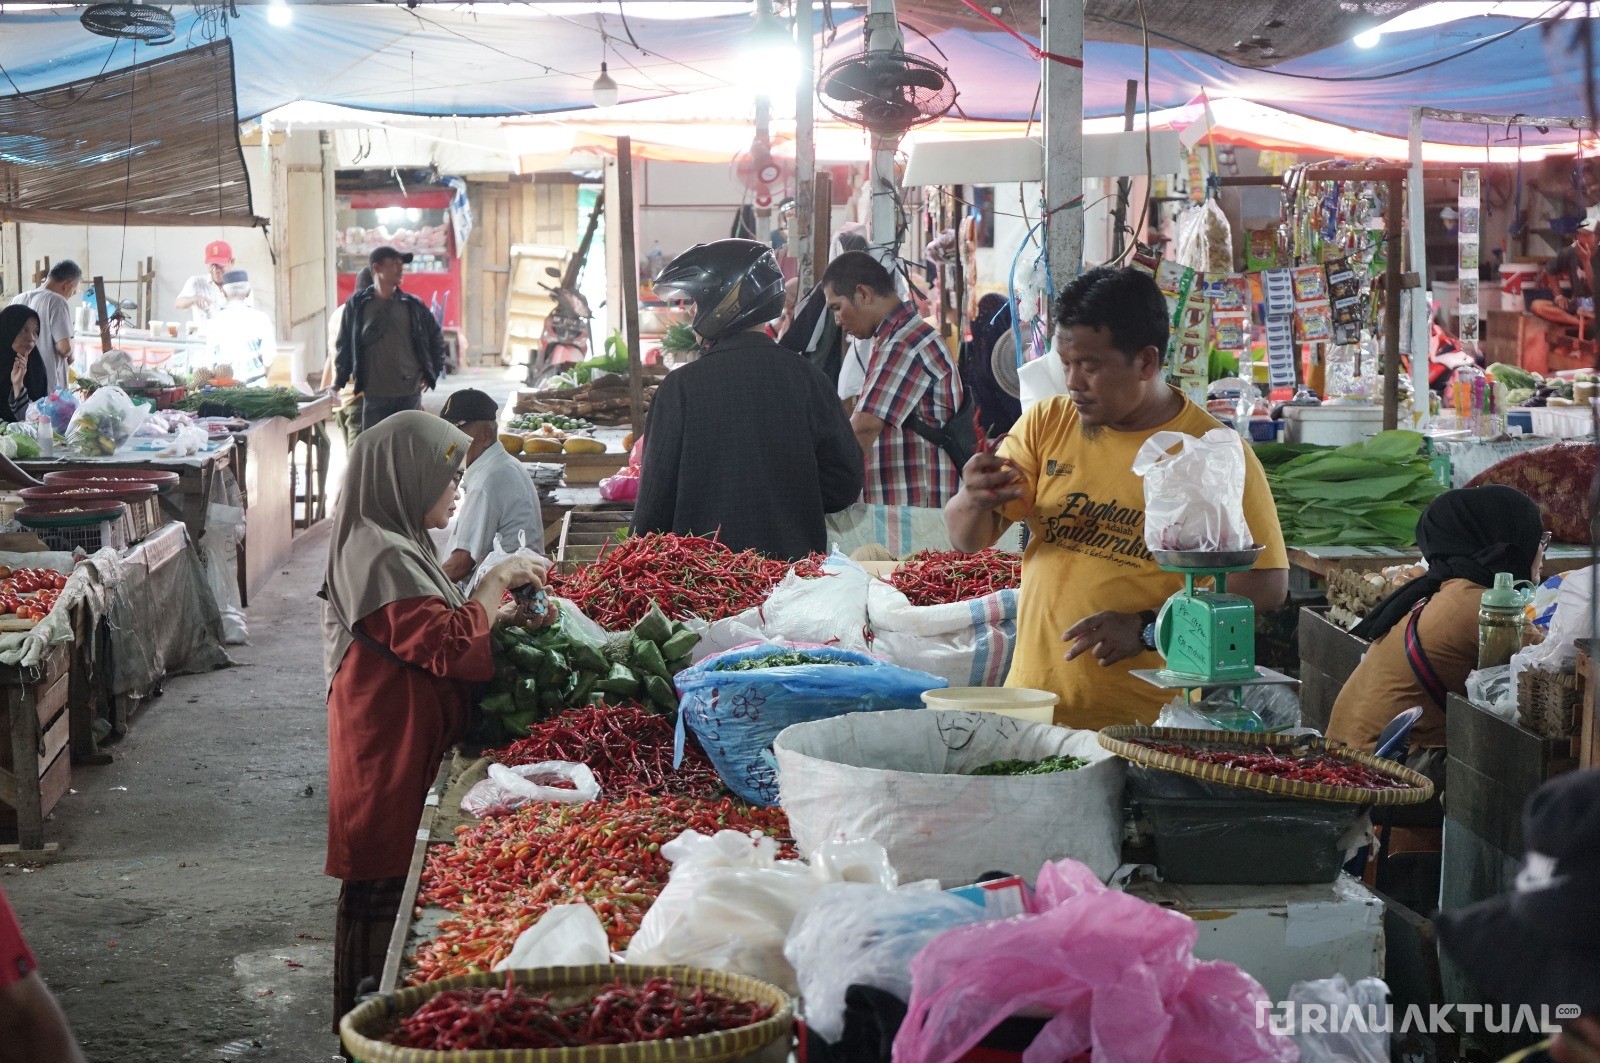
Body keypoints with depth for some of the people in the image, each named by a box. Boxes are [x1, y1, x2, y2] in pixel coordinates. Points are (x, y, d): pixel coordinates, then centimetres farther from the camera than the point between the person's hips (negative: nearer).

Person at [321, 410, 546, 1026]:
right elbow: (448, 644, -23)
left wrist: (500, 615, 8)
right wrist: (495, 584, -10)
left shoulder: (393, 543, 15)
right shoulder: (382, 556, -19)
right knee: (384, 889, -3)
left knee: (386, 888, 15)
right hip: (389, 760, -10)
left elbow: (425, 635, 20)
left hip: (406, 750, 10)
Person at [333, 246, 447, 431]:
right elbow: (344, 344, 7)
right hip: (374, 394, -1)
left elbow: (436, 338, 16)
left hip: (410, 394, 1)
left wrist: (433, 372, 11)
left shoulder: (413, 305, 5)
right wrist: (339, 381, 6)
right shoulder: (358, 304, 1)